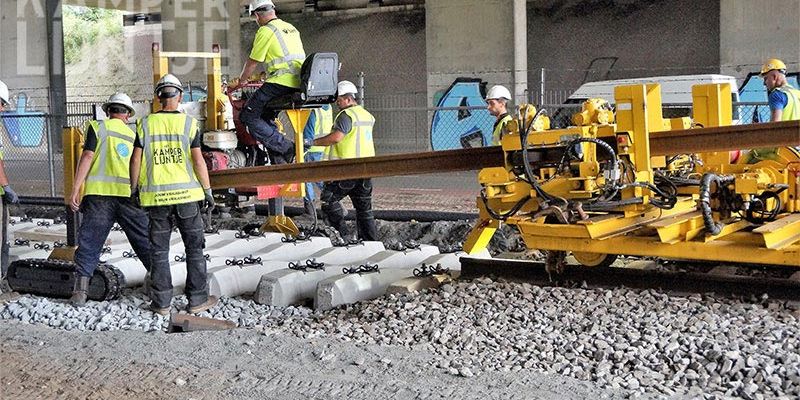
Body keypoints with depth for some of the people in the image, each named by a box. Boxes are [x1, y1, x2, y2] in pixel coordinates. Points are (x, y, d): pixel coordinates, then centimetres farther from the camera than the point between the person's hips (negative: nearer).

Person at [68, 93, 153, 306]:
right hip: (129, 193, 2)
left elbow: (88, 157, -3)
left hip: (99, 193, -2)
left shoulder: (98, 127, 6)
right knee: (144, 240, 11)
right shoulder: (134, 134, 17)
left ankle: (81, 290, 0)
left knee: (90, 241, 4)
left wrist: (75, 190, -4)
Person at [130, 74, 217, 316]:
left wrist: (134, 190, 12)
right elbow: (198, 162, -6)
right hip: (187, 195, -1)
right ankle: (197, 300, 11)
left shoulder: (145, 124, 2)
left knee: (159, 251, 9)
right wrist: (208, 191, 1)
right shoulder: (188, 123, -3)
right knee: (194, 248, 9)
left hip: (156, 196, 1)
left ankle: (162, 303, 12)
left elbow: (135, 161, 1)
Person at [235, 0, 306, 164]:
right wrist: (263, 75, 48)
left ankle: (287, 148, -12)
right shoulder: (291, 28, 23)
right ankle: (279, 160, 15)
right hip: (299, 85, 9)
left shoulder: (265, 31, -3)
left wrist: (241, 81, 20)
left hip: (280, 83, -9)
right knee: (264, 116, 23)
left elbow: (252, 63, 2)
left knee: (249, 117, -4)